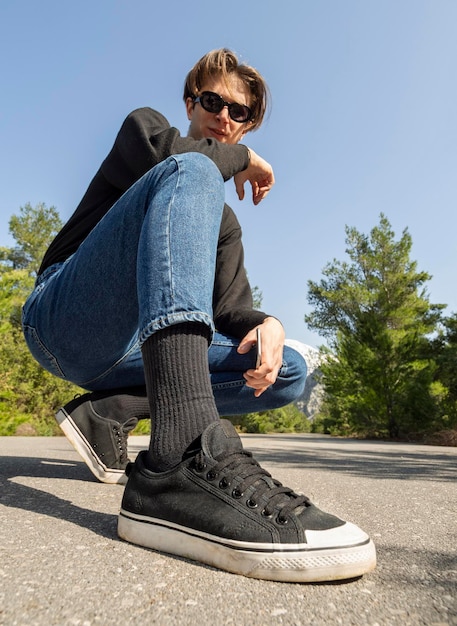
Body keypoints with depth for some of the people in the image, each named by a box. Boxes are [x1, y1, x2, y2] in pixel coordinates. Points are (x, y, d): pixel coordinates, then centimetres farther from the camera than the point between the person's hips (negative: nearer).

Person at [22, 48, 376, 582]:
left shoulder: (226, 225, 22)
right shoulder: (141, 124, 11)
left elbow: (232, 308, 10)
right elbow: (165, 154, -15)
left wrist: (267, 324, -12)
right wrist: (244, 158, 1)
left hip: (127, 353, 6)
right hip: (64, 319, -5)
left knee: (289, 370, -4)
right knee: (190, 173, -26)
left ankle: (108, 411, -12)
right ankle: (186, 455, -47)